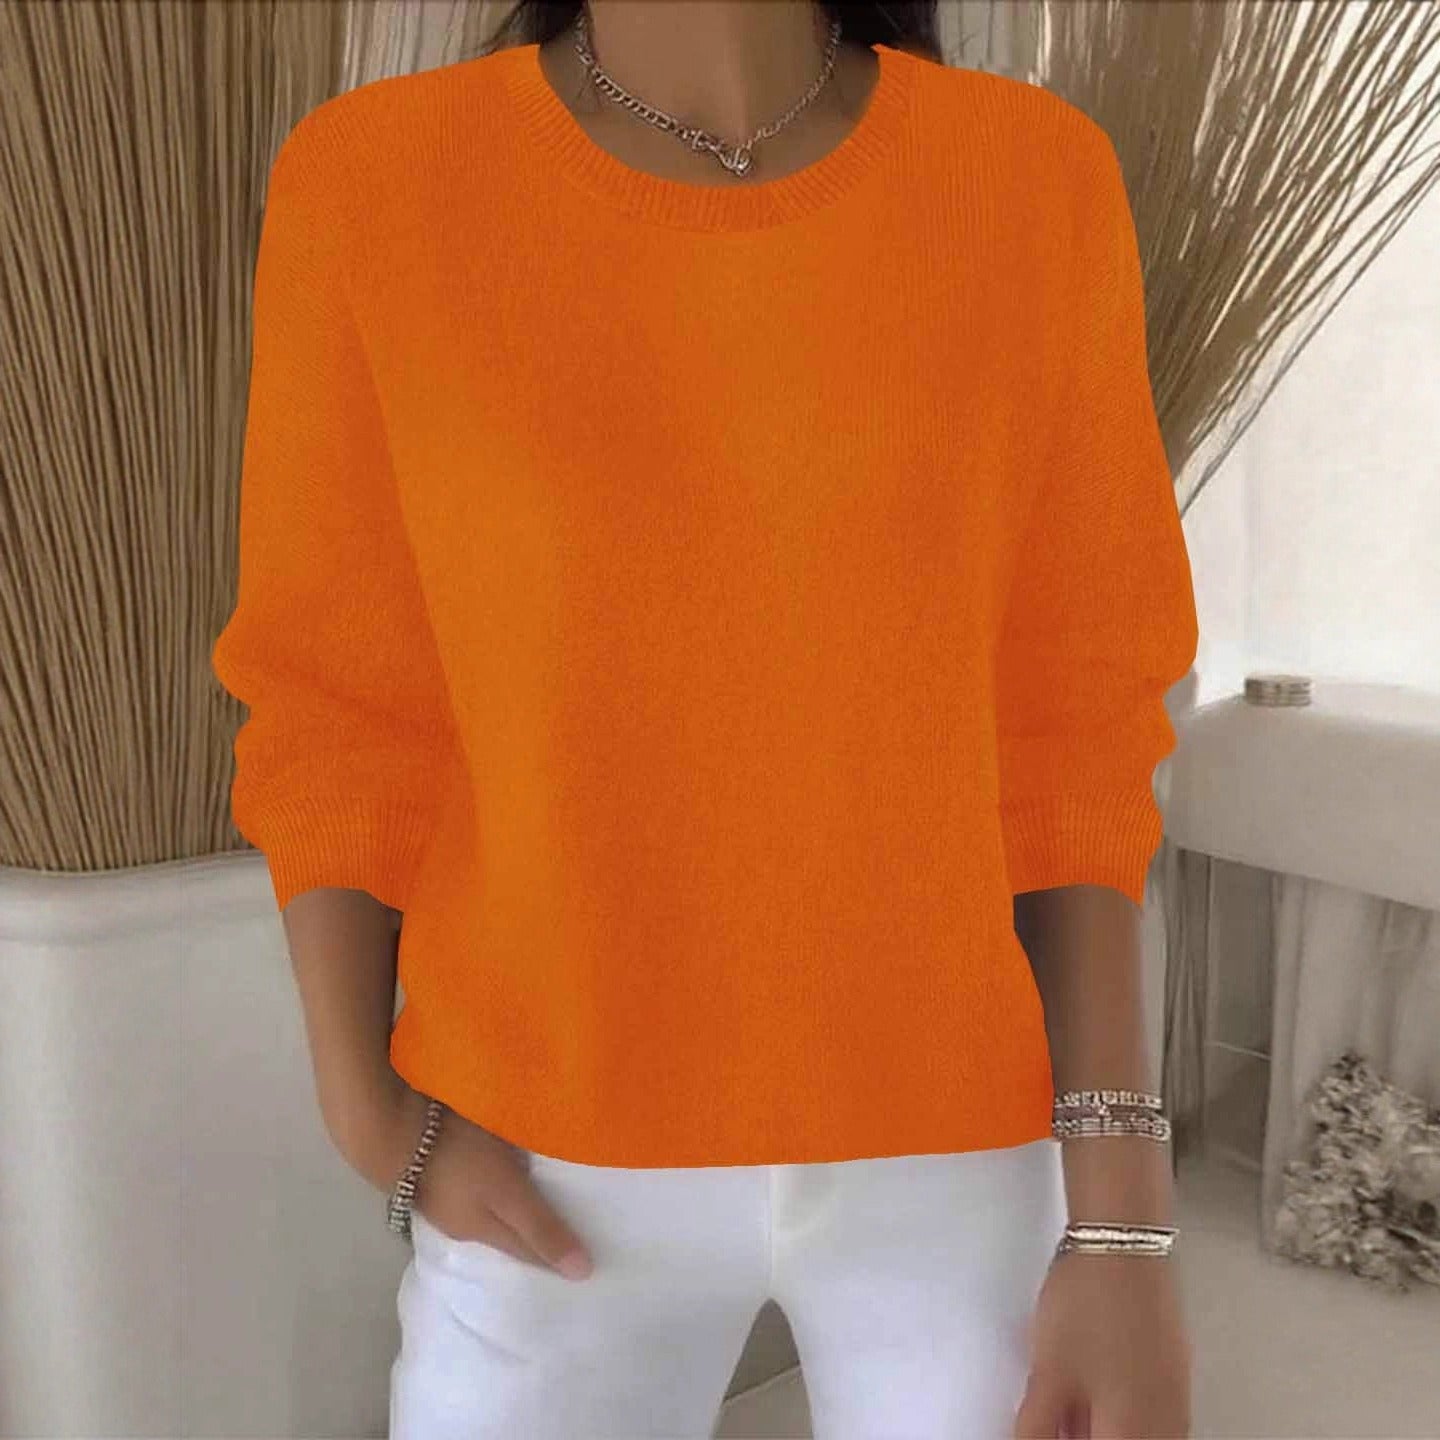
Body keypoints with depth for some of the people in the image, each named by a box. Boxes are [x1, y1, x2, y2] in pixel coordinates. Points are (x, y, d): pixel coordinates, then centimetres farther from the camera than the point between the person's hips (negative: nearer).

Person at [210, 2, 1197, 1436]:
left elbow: (1063, 737, -5)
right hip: (559, 1161, 0)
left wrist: (1123, 1219, -7)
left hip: (956, 1147, 1)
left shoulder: (1036, 184, -7)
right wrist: (370, 1117, -6)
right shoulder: (371, 188, -9)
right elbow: (335, 717, -2)